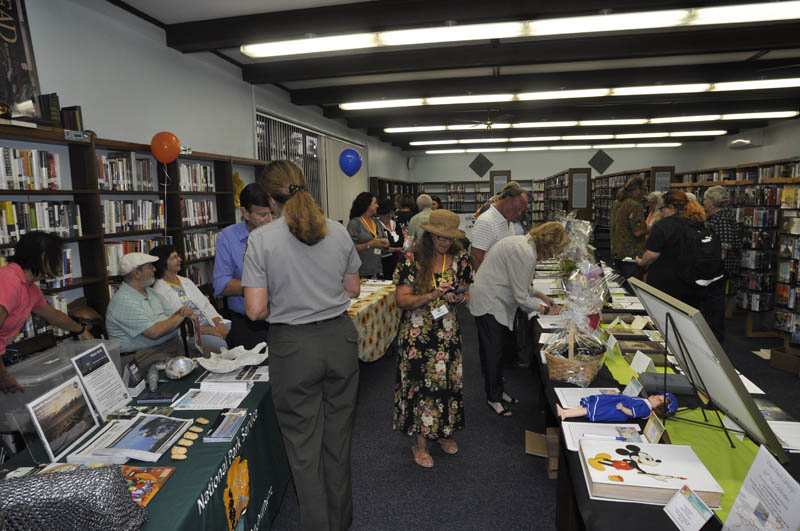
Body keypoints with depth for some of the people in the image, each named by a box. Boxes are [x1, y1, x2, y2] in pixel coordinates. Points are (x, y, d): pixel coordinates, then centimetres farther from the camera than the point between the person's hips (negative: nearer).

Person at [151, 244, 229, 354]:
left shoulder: (186, 281, 18)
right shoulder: (160, 291, -4)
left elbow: (205, 304, 13)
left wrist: (219, 324, -5)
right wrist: (208, 330, -17)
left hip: (211, 326, 7)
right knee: (223, 345, -32)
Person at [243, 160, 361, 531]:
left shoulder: (260, 239, -11)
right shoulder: (338, 232, -1)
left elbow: (255, 310, -13)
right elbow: (353, 289, 8)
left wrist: (282, 305, 7)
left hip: (293, 346, -4)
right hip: (340, 338, 4)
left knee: (303, 445, 14)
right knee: (338, 435, 19)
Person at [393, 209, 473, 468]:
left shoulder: (459, 258, 1)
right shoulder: (412, 260, -12)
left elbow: (465, 290, 12)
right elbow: (401, 300, -14)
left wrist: (460, 296, -11)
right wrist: (431, 296, -28)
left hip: (448, 331, 4)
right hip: (418, 333, -4)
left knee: (448, 380, 12)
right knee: (421, 383, 3)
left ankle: (444, 431, 36)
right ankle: (421, 442, 21)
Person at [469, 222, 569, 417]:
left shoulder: (524, 243, 4)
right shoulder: (525, 254, -27)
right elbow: (521, 297, -21)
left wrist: (540, 295, 8)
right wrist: (546, 309, -8)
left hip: (495, 300, 10)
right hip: (488, 303, -10)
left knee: (498, 348, 19)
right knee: (493, 352, 3)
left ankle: (498, 391, 33)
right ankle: (493, 398, 19)